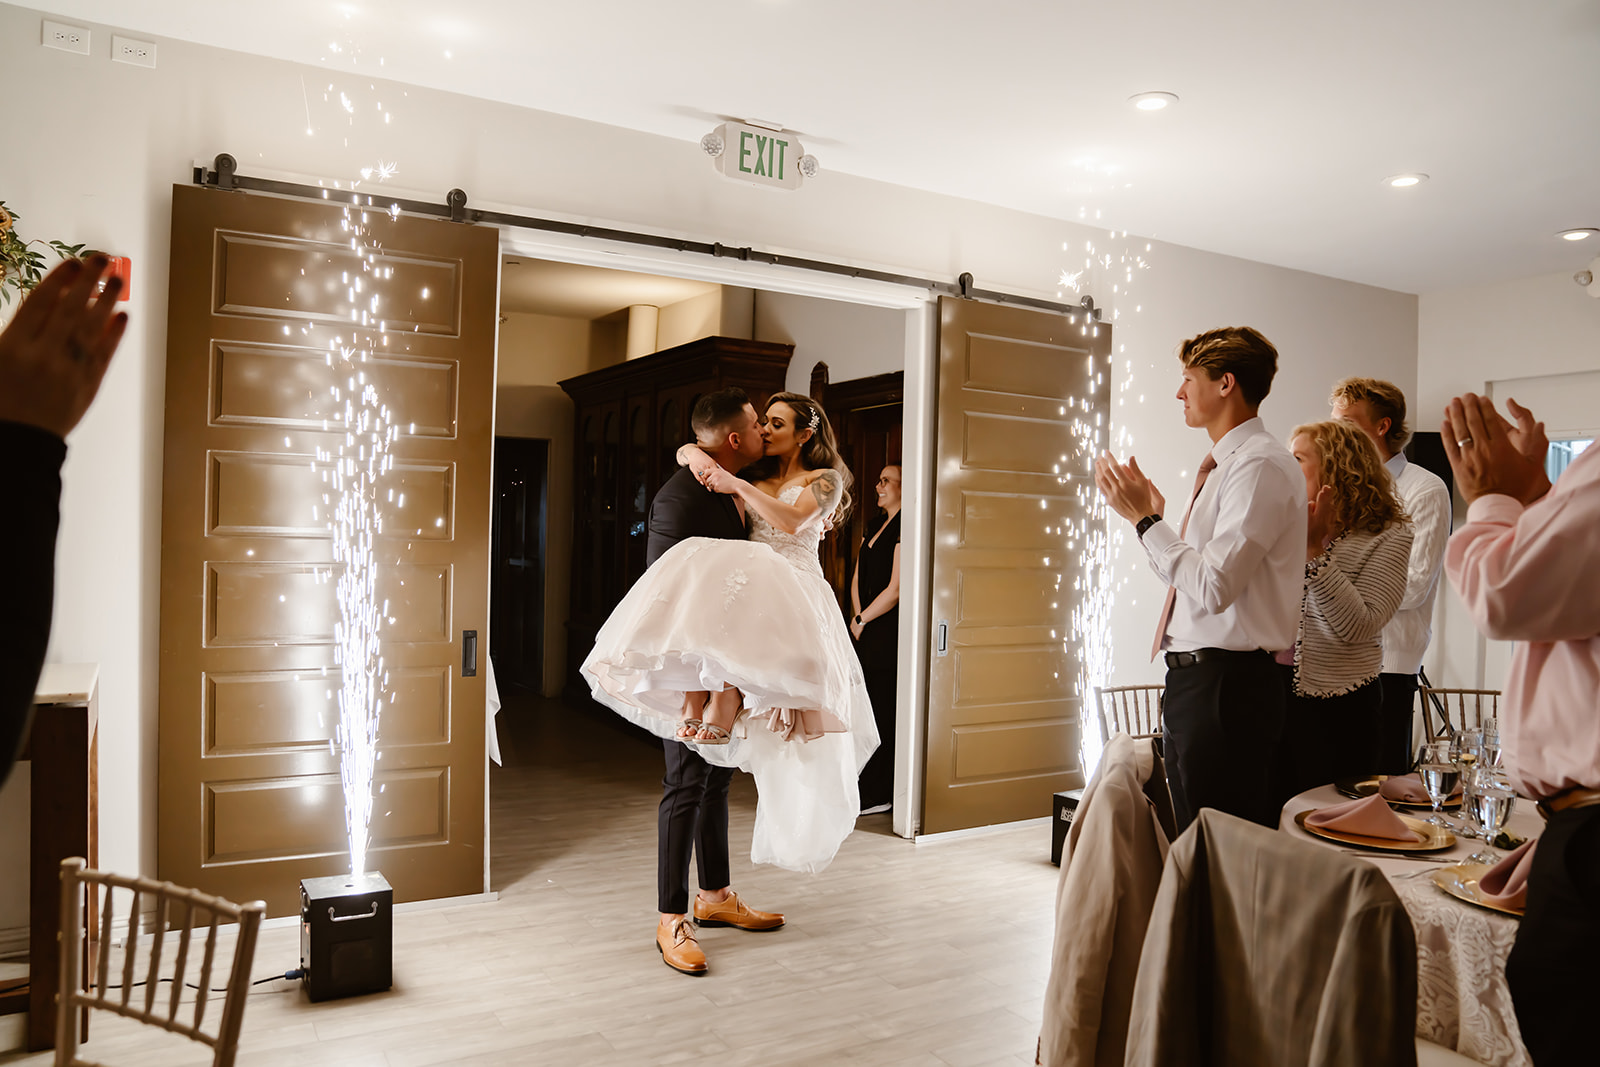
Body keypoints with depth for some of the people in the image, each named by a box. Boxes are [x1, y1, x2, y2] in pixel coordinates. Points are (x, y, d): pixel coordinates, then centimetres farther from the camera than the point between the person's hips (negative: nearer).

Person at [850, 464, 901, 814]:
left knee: (882, 713, -4)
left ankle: (878, 796, 4)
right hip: (867, 634, 9)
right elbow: (857, 580, 19)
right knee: (866, 711, 10)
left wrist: (862, 619, -6)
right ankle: (872, 790, 18)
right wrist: (858, 617, 3)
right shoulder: (875, 527, 17)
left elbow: (895, 589, -16)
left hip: (888, 633, -9)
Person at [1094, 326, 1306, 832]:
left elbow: (1213, 587, -22)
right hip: (1192, 678, 10)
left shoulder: (1261, 465, -13)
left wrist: (1145, 519, -15)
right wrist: (1155, 515, 15)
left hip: (1227, 685, -10)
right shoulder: (1223, 466, 16)